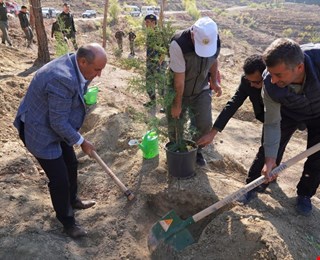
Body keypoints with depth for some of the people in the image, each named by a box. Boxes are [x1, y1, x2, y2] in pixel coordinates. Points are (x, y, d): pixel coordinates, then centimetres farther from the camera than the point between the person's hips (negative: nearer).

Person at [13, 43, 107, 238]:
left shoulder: (73, 65, -7)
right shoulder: (63, 79, -36)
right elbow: (58, 123, -28)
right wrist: (81, 142, -15)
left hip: (57, 126, 9)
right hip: (42, 133, -9)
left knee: (71, 165, 22)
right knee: (59, 179, 2)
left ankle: (73, 201, 47)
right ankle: (67, 220, 26)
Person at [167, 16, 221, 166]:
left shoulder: (215, 40, -16)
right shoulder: (178, 44, -31)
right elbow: (179, 78, -25)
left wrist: (214, 81, -5)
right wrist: (177, 104, -16)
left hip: (201, 91, 3)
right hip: (178, 91, -3)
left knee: (205, 124, -1)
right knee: (175, 126, 7)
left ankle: (196, 150, 28)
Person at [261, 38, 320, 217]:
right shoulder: (270, 86, -36)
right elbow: (272, 123, -22)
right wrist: (270, 158, -24)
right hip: (289, 112, 0)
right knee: (268, 147, 1)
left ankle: (305, 195, 28)